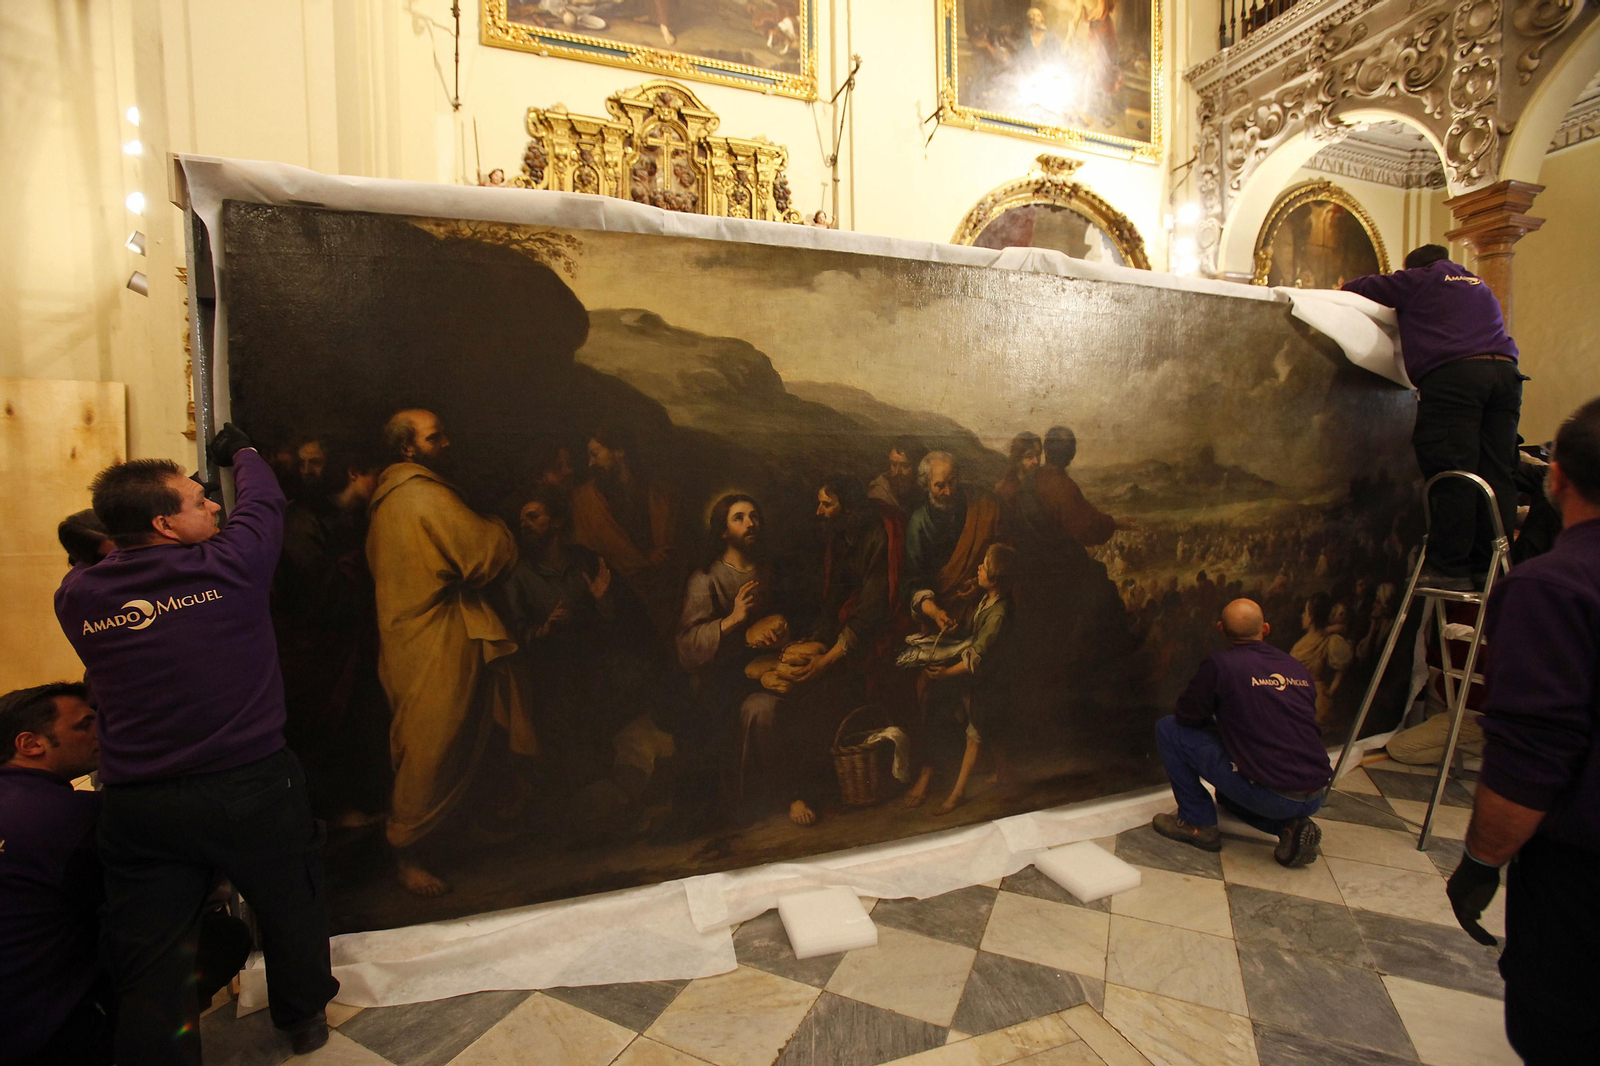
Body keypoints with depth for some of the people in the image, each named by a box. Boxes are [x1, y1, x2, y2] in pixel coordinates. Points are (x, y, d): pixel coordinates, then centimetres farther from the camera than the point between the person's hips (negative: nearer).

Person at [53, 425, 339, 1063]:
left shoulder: (76, 596, -4)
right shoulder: (228, 566, -15)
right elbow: (264, 499, 3)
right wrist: (240, 450, 23)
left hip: (137, 806, 3)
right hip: (252, 788, -2)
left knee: (146, 962, 15)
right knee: (291, 911, 22)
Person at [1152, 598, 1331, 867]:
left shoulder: (1219, 664, -9)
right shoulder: (1296, 667, 9)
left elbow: (1187, 716, 1)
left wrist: (1217, 720, 23)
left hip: (1269, 794, -7)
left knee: (1168, 729, 3)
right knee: (1228, 792, 37)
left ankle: (1198, 823, 9)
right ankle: (1291, 825, 11)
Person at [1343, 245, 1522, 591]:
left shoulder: (1419, 279, 15)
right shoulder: (1479, 284, 32)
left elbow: (1363, 287, 21)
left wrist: (1344, 289, 43)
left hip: (1453, 372, -6)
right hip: (1504, 370, 7)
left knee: (1452, 474, -10)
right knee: (1498, 475, 3)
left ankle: (1450, 568, -11)